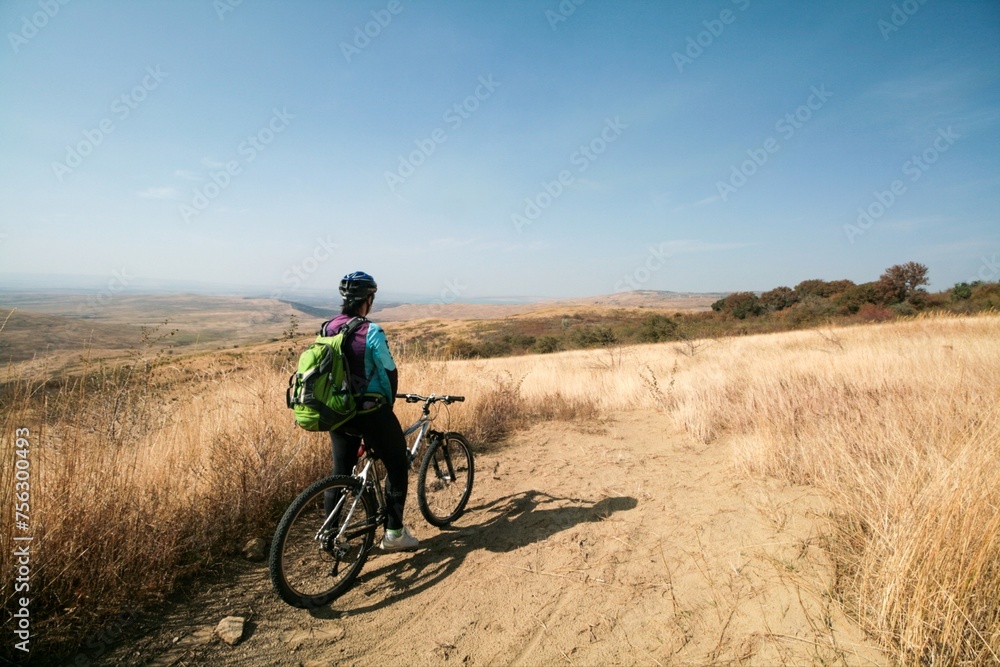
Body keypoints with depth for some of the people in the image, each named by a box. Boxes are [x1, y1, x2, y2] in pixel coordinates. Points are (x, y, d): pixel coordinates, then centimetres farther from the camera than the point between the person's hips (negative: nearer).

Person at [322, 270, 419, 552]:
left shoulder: (327, 329, 4)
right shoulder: (371, 331, -17)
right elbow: (389, 372, -11)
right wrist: (388, 403, 7)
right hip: (369, 410, -6)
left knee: (340, 470, 20)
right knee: (397, 465, 11)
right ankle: (393, 533, 15)